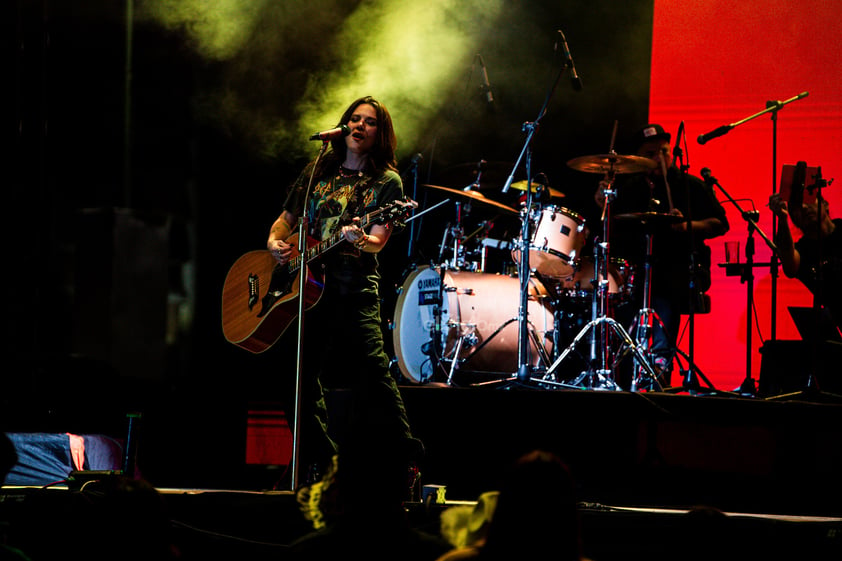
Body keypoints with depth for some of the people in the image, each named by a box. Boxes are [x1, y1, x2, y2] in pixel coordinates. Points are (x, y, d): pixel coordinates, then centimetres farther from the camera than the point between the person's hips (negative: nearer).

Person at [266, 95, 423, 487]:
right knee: (301, 380, 4)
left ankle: (406, 465, -16)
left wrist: (361, 241, -32)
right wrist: (274, 243, 1)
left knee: (372, 374, -19)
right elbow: (286, 219, 22)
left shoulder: (387, 182, 4)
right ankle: (322, 466, 16)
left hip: (354, 289, -5)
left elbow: (378, 239, -10)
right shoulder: (317, 172, 17)